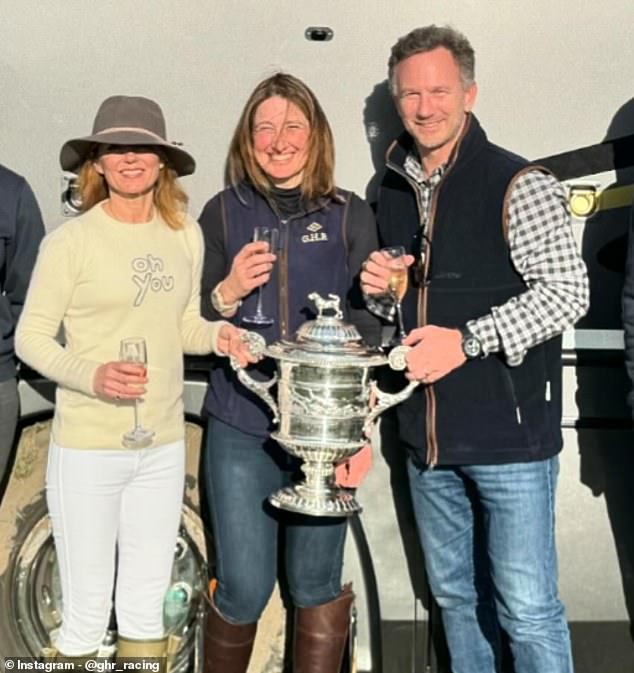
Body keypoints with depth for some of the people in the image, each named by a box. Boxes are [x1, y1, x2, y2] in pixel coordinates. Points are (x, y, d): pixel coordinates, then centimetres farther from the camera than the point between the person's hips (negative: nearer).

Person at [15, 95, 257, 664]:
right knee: (85, 617, 8)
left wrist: (218, 334, -7)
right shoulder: (70, 240, -11)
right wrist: (91, 375, -24)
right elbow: (31, 337, -7)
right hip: (88, 446, -4)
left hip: (164, 445, 4)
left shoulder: (186, 235, 2)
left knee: (147, 613, 19)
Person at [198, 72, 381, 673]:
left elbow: (367, 325, 2)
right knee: (244, 588, 3)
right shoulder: (223, 212, 4)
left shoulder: (351, 215, 3)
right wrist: (229, 291, -15)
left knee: (316, 585, 11)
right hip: (240, 427, 0)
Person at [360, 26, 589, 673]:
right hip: (427, 437, 6)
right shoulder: (394, 191, 11)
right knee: (455, 596, 18)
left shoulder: (518, 185, -9)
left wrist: (467, 341, -20)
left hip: (510, 435, -6)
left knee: (526, 608, 1)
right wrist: (378, 291, -2)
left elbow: (567, 291, -14)